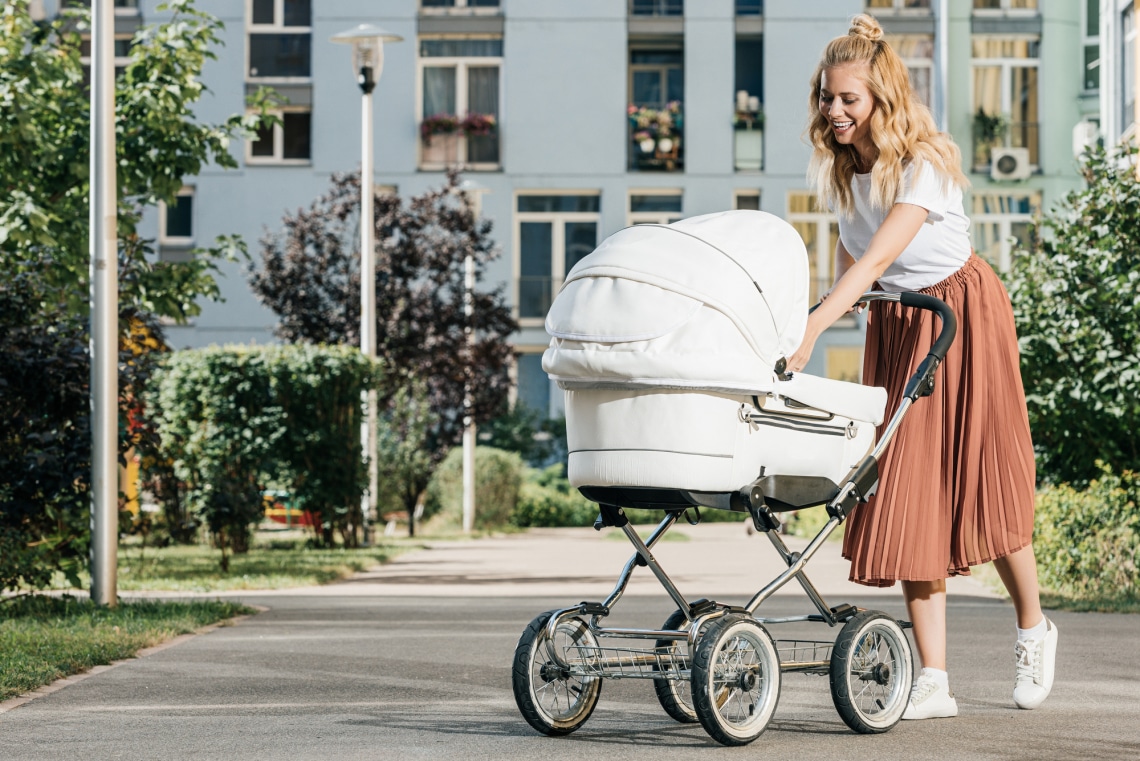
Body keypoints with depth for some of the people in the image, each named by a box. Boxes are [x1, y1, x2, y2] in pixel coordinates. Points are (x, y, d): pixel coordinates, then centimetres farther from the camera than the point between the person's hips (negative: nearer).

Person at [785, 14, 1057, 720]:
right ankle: (933, 682, -8)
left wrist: (811, 331, -45)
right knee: (908, 491, -5)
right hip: (893, 324, 6)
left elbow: (878, 256, -36)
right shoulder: (839, 165, -2)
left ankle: (1034, 627, 27)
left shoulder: (925, 164, -24)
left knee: (983, 476, -1)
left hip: (963, 312, -6)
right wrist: (837, 306, 0)